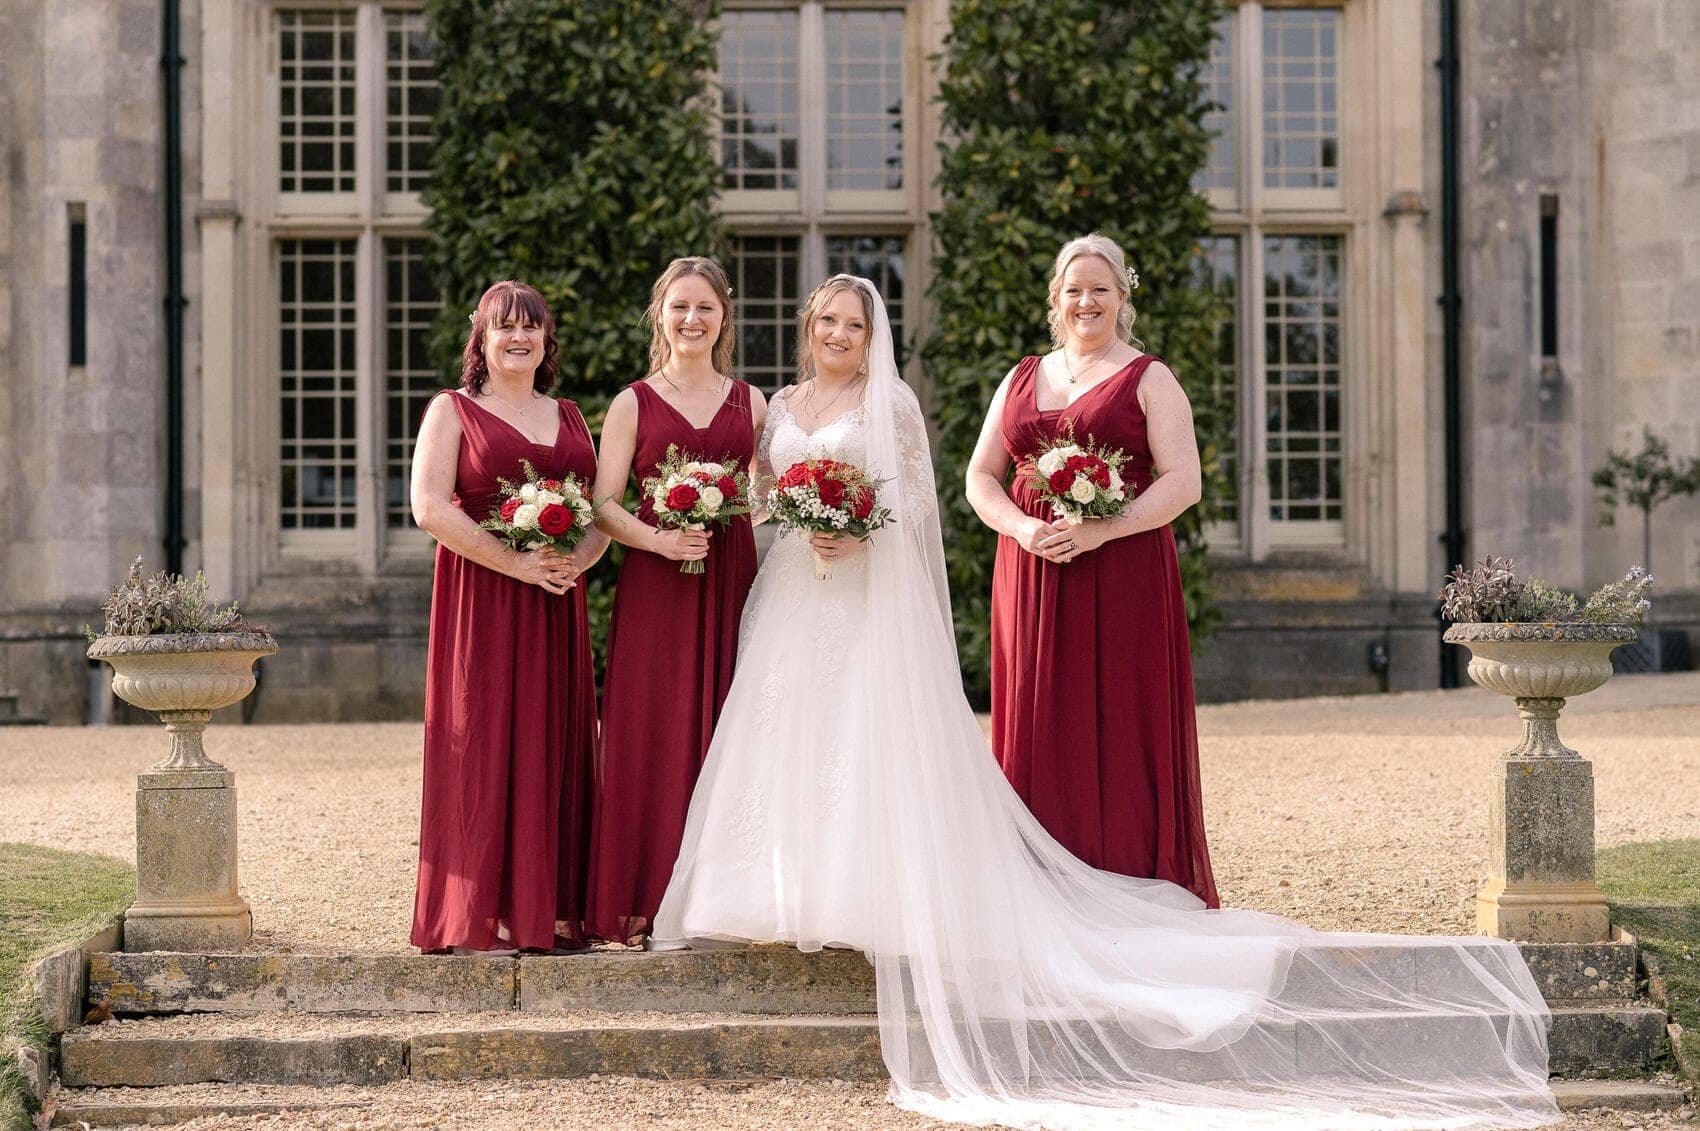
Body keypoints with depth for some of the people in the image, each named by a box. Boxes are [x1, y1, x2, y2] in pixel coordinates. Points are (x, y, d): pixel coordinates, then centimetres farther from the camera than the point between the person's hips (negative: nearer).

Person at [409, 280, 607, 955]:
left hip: (556, 605, 5)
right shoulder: (453, 411, 2)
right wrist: (516, 562, -16)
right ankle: (479, 920, -5)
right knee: (485, 742, -7)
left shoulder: (569, 417, 18)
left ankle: (552, 910, 8)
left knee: (555, 745, 3)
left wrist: (580, 559, -7)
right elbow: (429, 507, -9)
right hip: (481, 601, -5)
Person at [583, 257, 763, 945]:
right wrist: (658, 538, -17)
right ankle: (637, 904, -2)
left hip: (732, 580, 2)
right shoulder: (633, 404, 5)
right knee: (650, 738, -5)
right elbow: (603, 505, -1)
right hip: (656, 585, -2)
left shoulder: (750, 402, 13)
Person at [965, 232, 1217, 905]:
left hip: (1122, 575, -4)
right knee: (1040, 730, 2)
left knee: (1123, 729, -6)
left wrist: (1101, 531, -18)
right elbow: (981, 476, 14)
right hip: (1032, 576, 4)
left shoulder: (1148, 380, 3)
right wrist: (1021, 528, -7)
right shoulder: (1022, 380, 17)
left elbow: (1183, 482, -6)